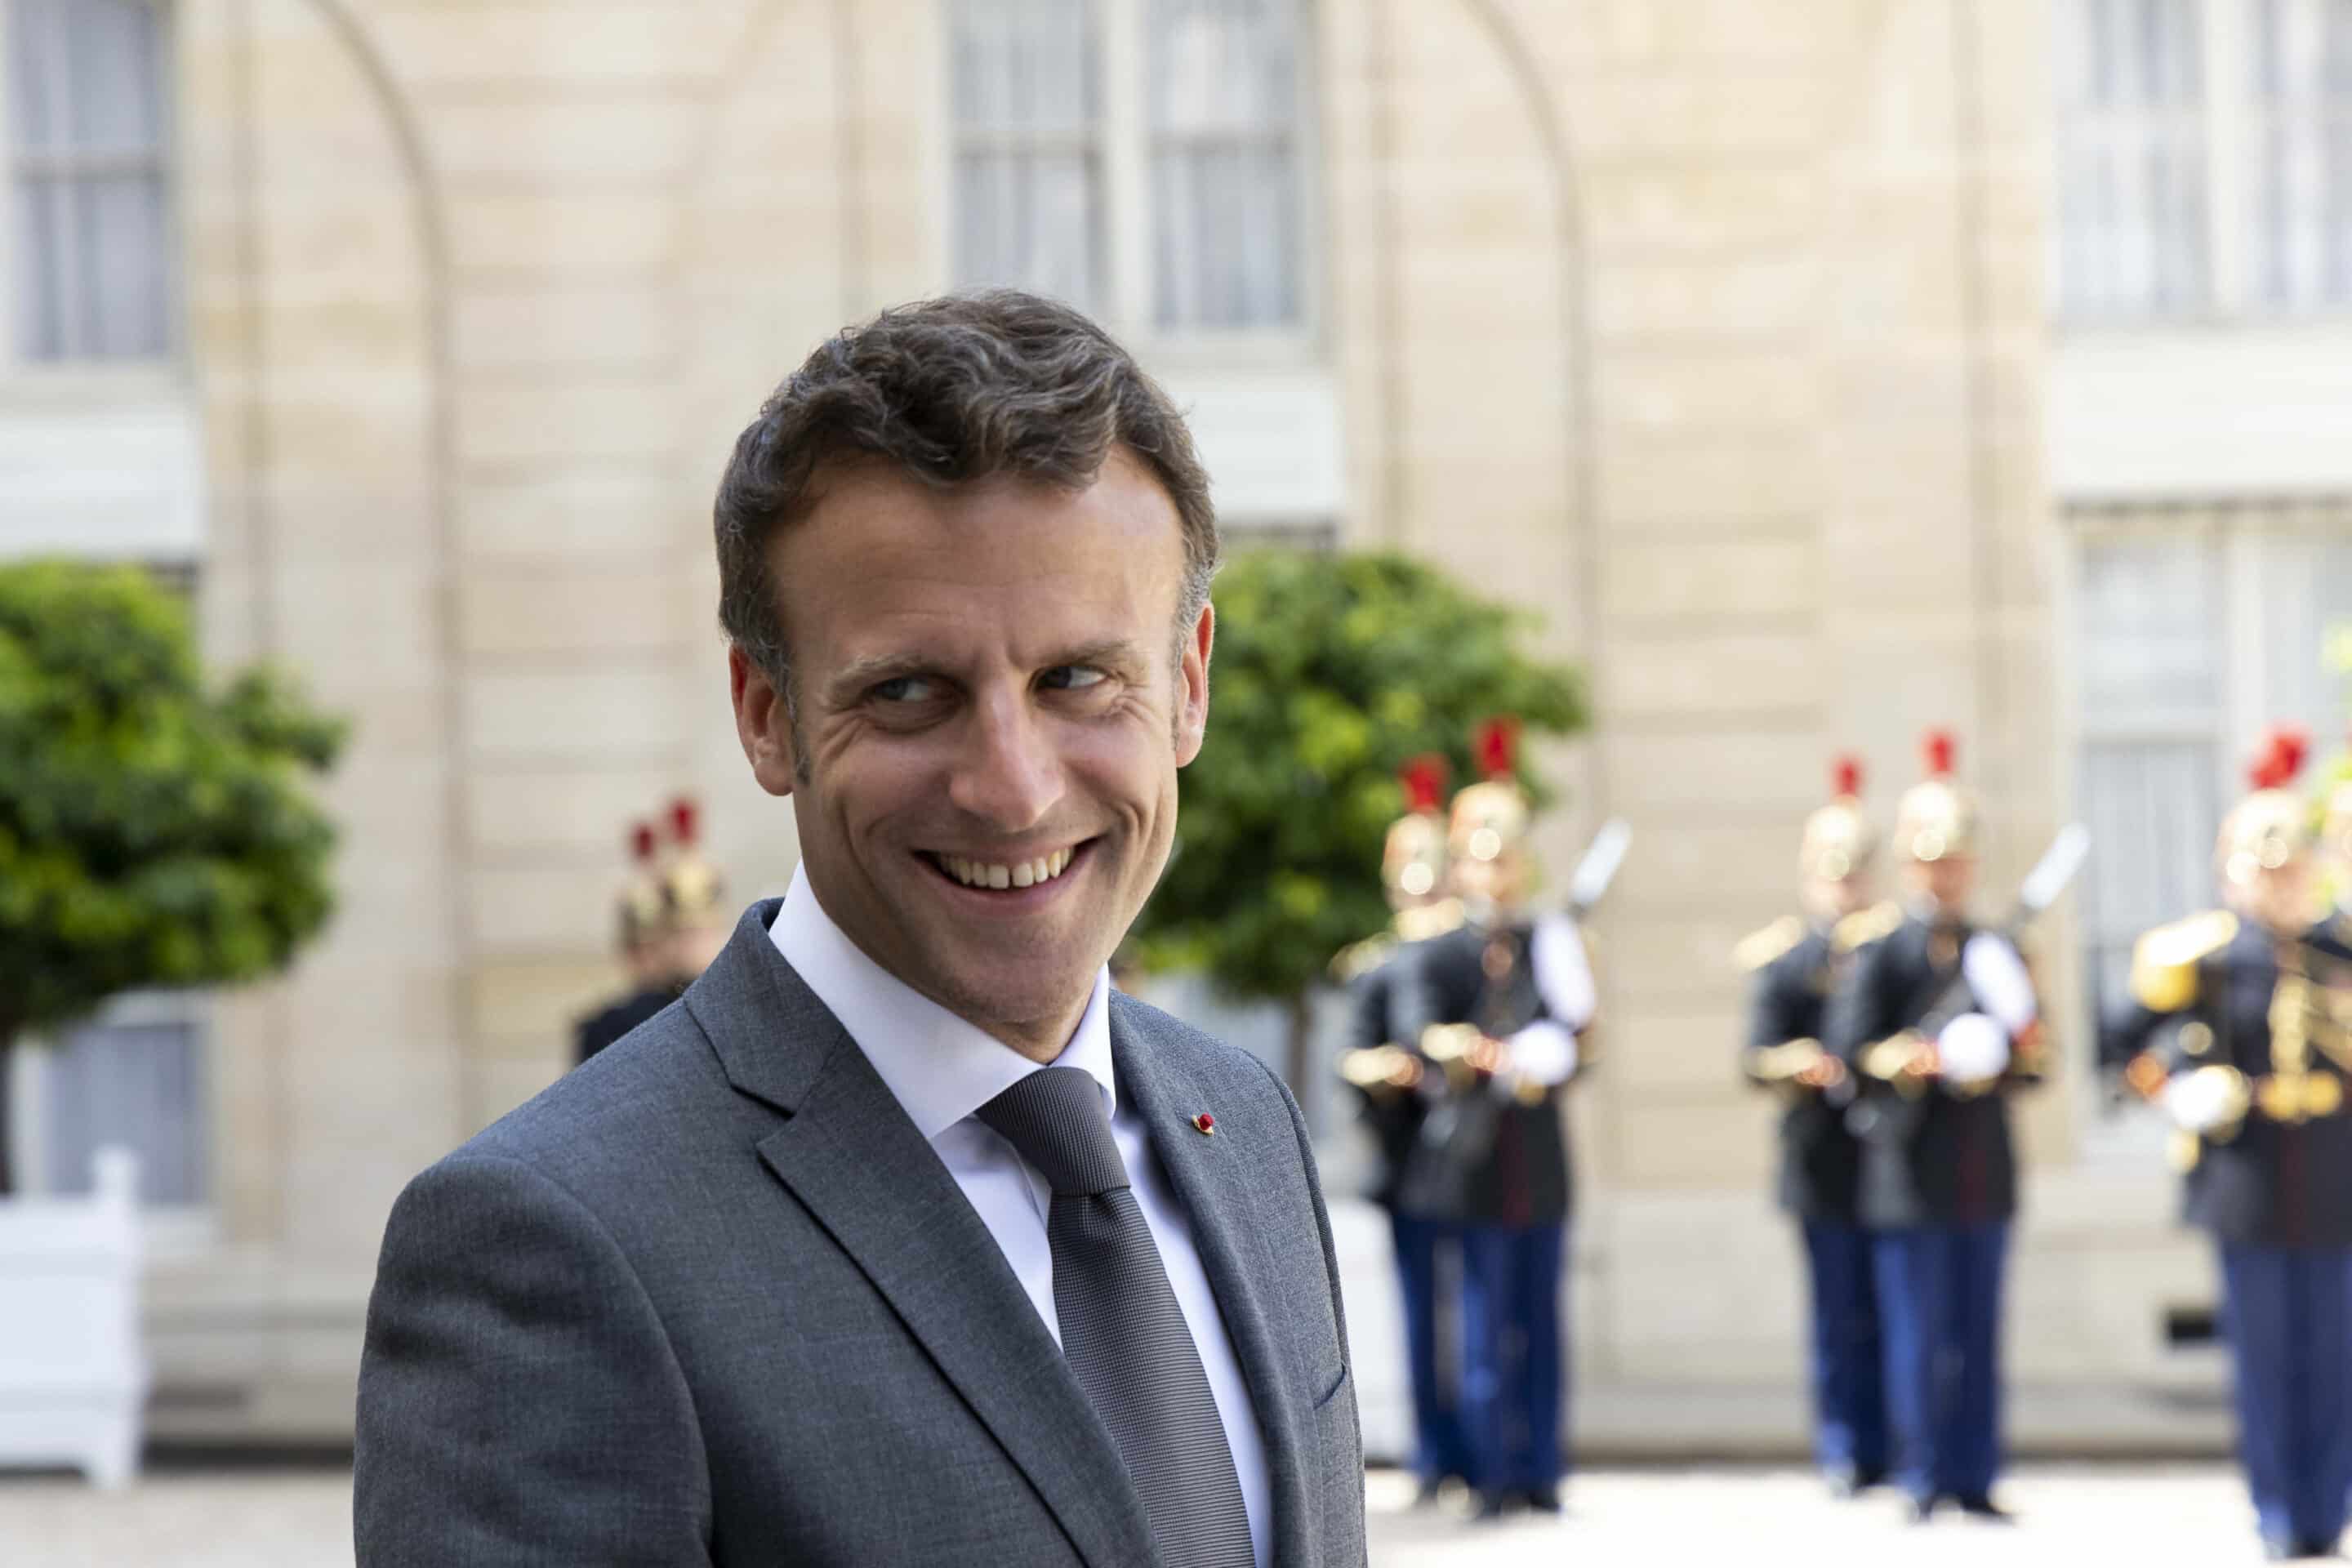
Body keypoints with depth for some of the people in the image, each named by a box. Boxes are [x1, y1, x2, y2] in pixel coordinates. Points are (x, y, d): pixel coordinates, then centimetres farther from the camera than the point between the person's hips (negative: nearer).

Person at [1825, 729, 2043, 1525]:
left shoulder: (1996, 950, 14)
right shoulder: (1880, 951, -1)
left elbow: (2027, 1055, 17)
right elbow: (1847, 1048, -8)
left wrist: (2020, 1056, -4)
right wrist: (1915, 1061, -22)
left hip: (1986, 1169, 5)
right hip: (1913, 1173, -5)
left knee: (1978, 1332, 7)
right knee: (1920, 1331, -2)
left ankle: (1973, 1476, 11)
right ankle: (1922, 1480, 4)